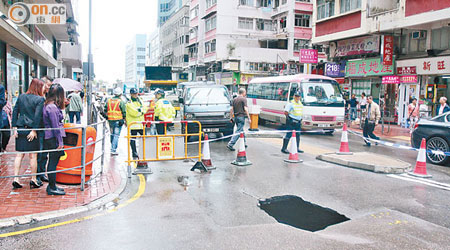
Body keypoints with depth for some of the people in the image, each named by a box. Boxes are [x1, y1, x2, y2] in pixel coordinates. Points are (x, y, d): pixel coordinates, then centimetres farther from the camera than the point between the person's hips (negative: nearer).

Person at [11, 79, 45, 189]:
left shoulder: (21, 97, 10)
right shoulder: (40, 99, -8)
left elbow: (15, 112, 8)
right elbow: (38, 116, -15)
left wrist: (15, 127, 7)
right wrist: (34, 130, -13)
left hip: (20, 129, 5)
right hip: (31, 129, -5)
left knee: (19, 155, 10)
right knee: (33, 156, 3)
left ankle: (15, 179, 9)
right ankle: (33, 180, 10)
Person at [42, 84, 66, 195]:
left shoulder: (47, 105, 12)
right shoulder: (52, 107, -17)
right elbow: (55, 126, -18)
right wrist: (60, 141, -15)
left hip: (49, 138, 10)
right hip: (53, 139, -10)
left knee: (52, 162, 15)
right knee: (53, 162, -2)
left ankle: (51, 185, 25)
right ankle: (52, 188, 6)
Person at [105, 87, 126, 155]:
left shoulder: (108, 100, 8)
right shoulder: (121, 102, -8)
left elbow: (105, 110, 12)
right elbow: (124, 112, -6)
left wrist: (106, 117, 21)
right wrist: (124, 119, 5)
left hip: (110, 120, 5)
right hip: (118, 120, -5)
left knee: (112, 134, 20)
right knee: (116, 135, -3)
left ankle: (112, 147, 31)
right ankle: (113, 150, -7)